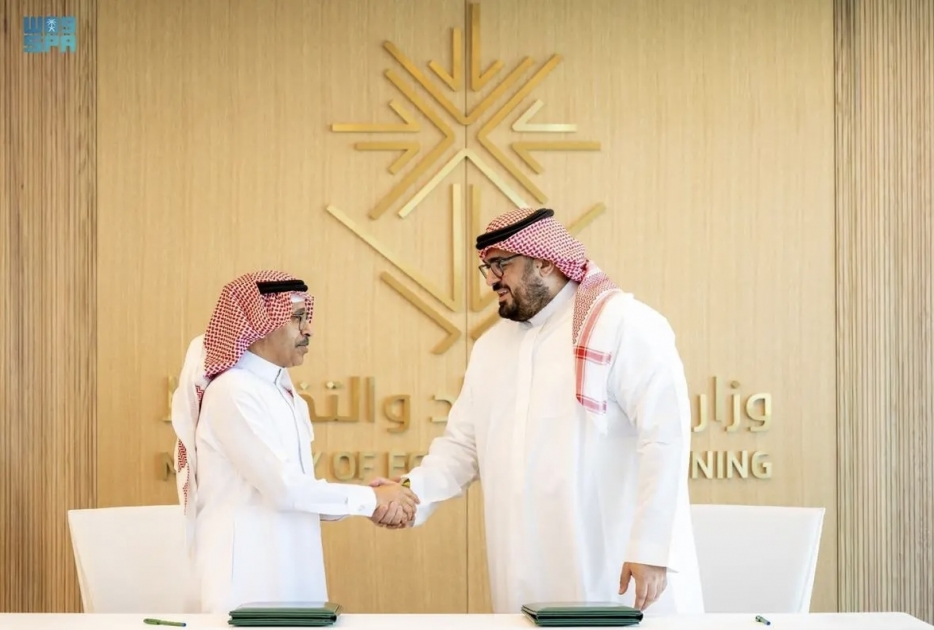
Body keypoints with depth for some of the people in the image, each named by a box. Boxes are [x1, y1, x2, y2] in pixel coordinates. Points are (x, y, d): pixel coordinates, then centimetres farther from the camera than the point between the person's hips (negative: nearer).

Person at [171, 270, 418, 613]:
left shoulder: (282, 392, 13)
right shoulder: (233, 391, -14)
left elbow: (296, 490, 11)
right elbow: (283, 487, -19)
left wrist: (373, 503, -3)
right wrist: (370, 498, -11)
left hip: (289, 566, 8)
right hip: (247, 571, -8)